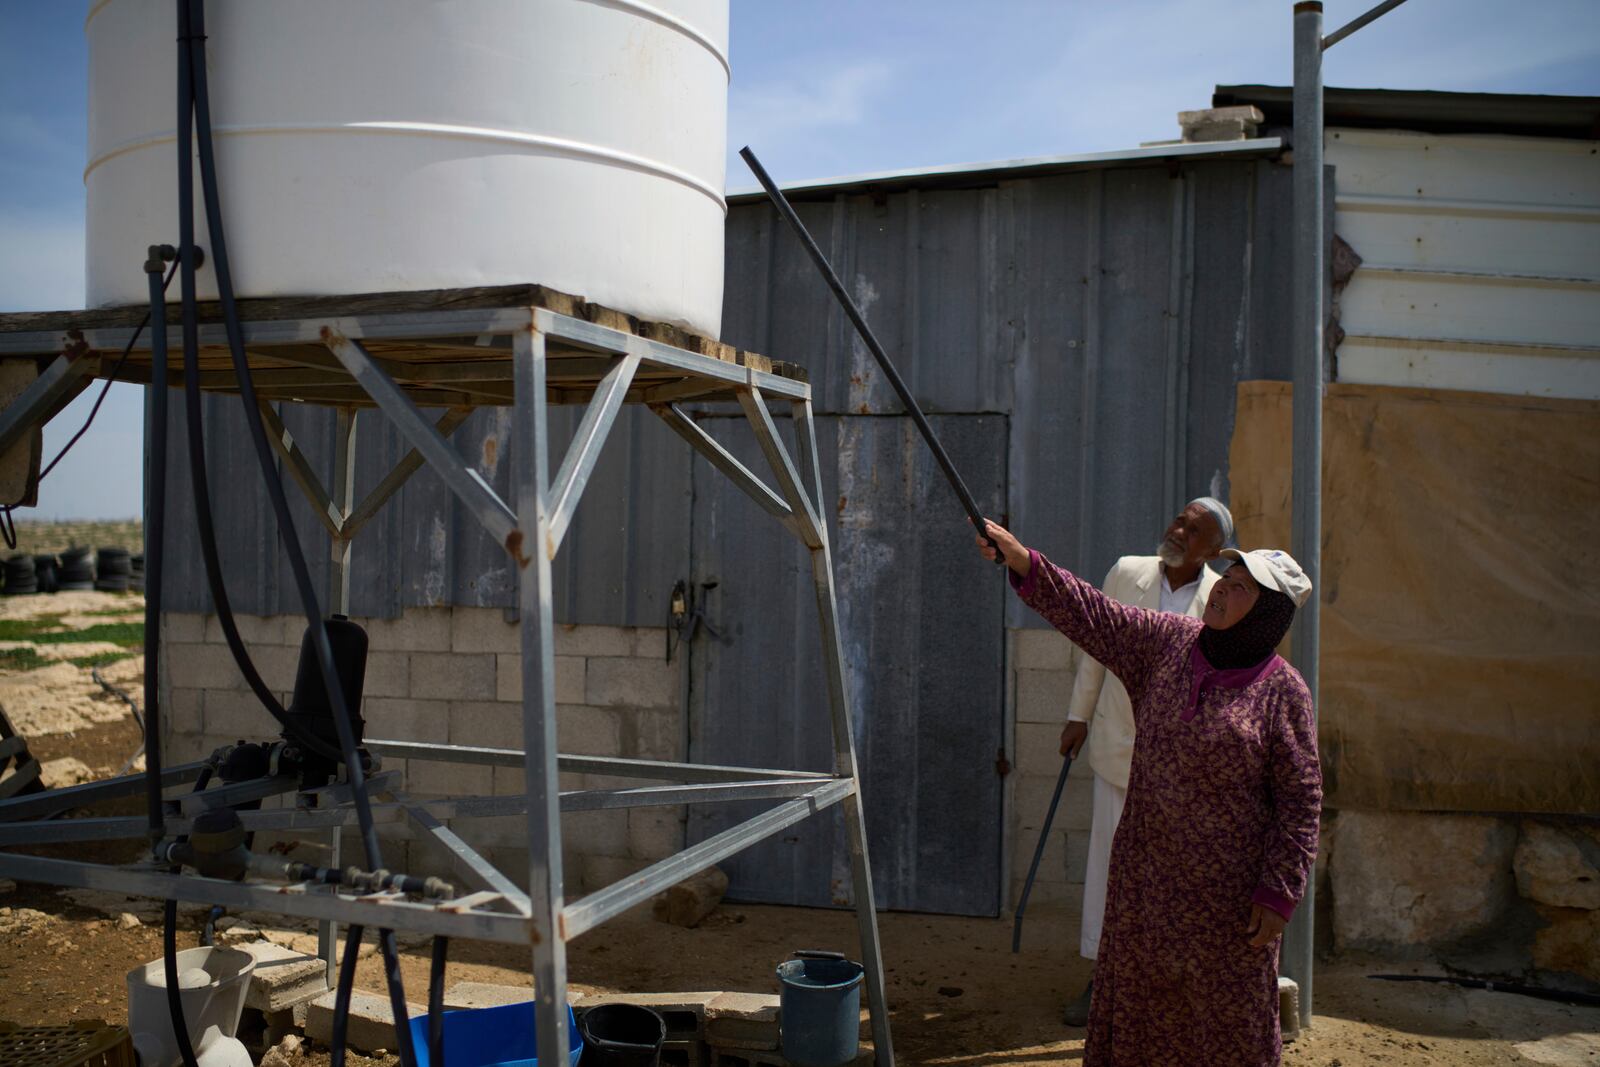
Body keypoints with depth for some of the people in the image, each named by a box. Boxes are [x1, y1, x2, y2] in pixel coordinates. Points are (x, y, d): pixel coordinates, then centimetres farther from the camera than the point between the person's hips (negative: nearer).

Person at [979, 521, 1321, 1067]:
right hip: (1147, 872, 4)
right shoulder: (1166, 642, 0)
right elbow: (1089, 614, -2)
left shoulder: (1282, 691, -12)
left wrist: (1279, 894, -11)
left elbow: (1300, 800, -9)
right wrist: (1024, 562, -14)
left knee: (1231, 1020, 9)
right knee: (1139, 1001, 16)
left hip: (1229, 889, -4)